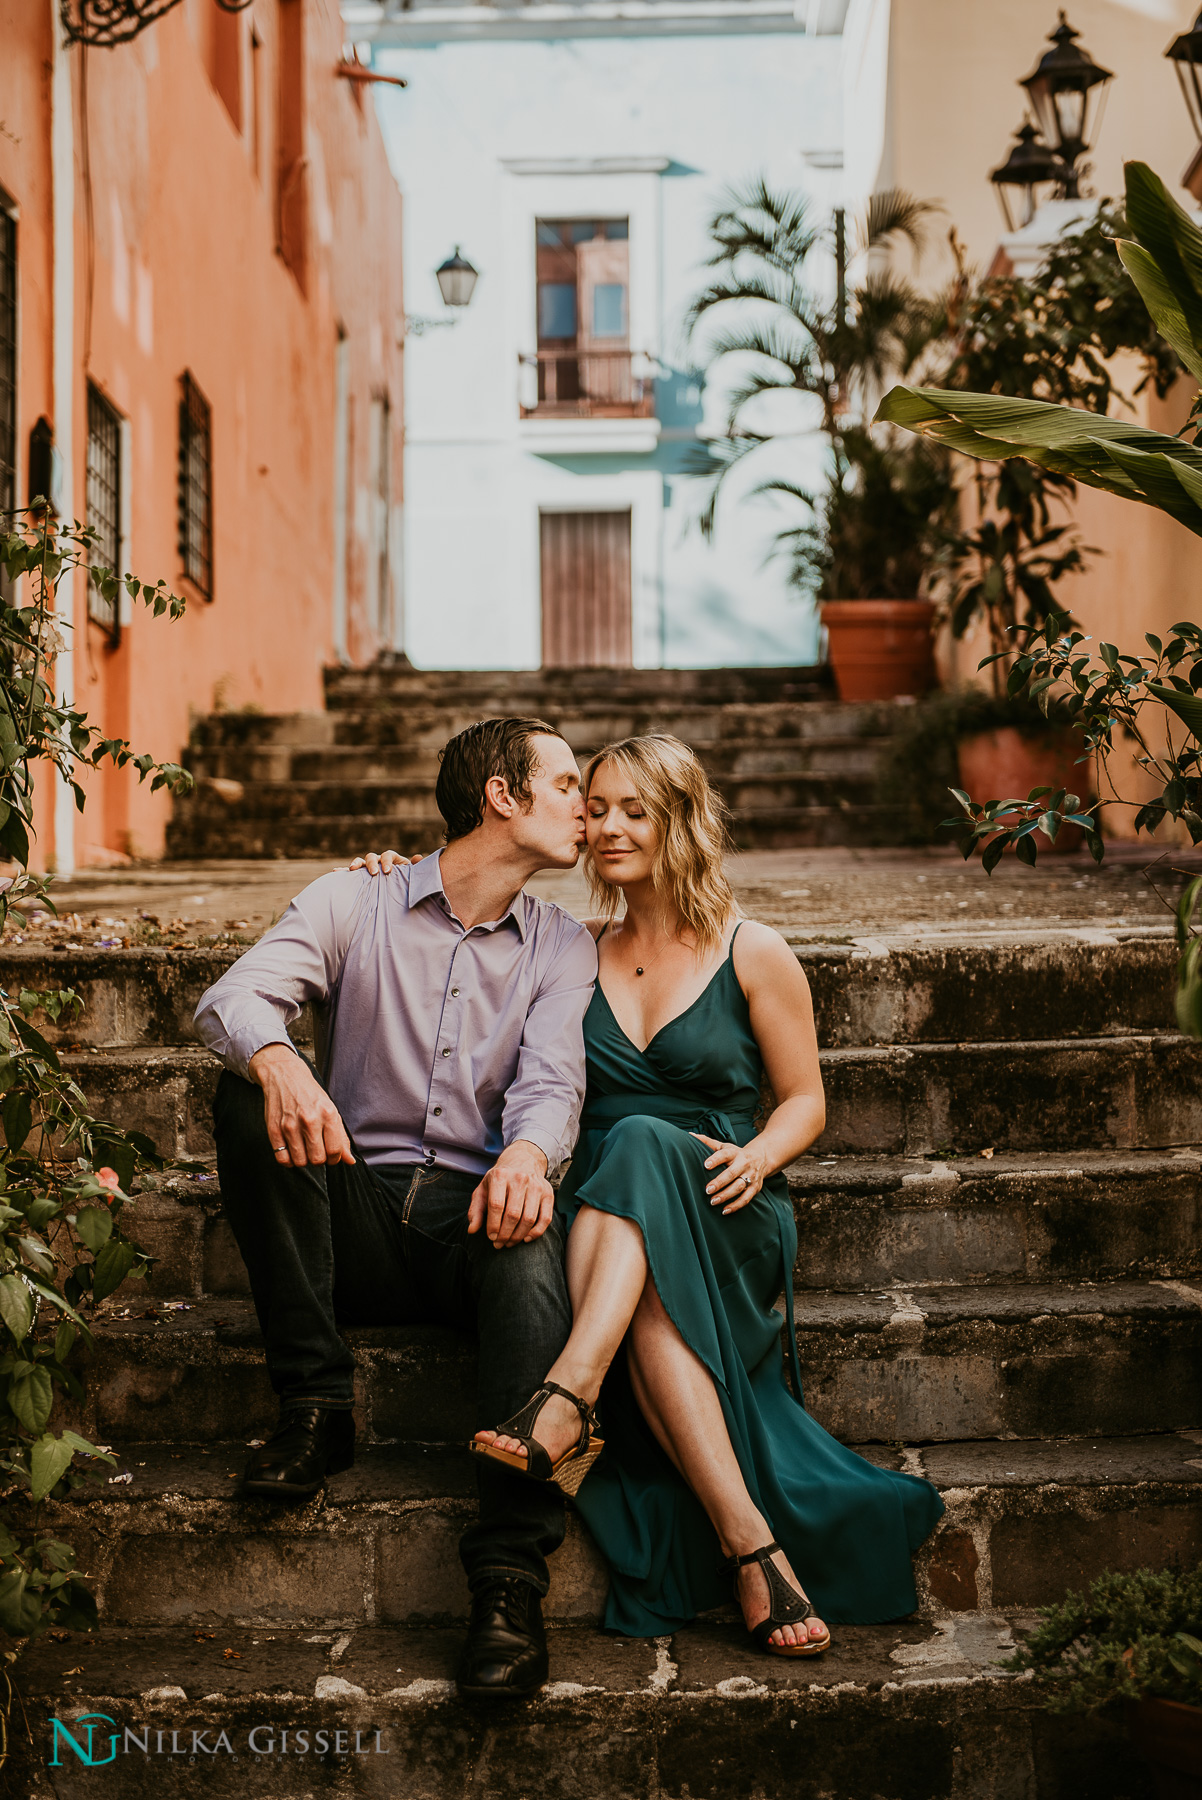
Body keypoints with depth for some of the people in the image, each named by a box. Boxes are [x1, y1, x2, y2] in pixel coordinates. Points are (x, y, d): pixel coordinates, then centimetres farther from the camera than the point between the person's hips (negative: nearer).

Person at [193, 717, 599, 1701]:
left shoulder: (563, 946, 12)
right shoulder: (355, 901, 7)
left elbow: (552, 1077, -5)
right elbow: (235, 995, -10)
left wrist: (528, 1151, -31)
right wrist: (275, 1059, -35)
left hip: (474, 1215, -1)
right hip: (359, 1219, 1)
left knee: (534, 1256, -35)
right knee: (248, 1099, -25)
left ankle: (511, 1579, -37)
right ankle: (317, 1403, -19)